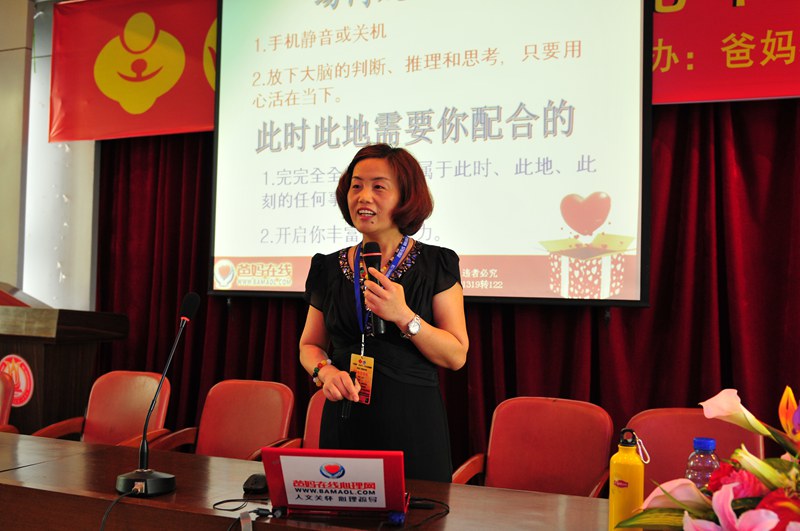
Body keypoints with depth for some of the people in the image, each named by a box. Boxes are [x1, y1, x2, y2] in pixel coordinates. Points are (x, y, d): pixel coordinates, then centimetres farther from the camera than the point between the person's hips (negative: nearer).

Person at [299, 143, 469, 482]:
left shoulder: (436, 264, -3)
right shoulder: (328, 269, 6)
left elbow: (456, 356, -6)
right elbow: (310, 345, 14)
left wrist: (404, 317, -18)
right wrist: (325, 371, -7)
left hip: (413, 427, -2)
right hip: (344, 425, 3)